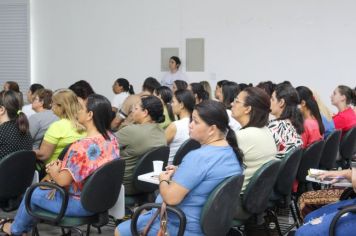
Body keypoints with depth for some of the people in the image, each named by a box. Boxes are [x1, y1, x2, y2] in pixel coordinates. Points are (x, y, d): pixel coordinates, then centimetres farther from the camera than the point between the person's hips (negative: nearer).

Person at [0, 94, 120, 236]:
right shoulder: (111, 138, -5)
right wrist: (61, 166, 3)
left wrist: (53, 172, -3)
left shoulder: (83, 147, -31)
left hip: (80, 205, -8)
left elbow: (62, 181, -25)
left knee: (32, 193, 17)